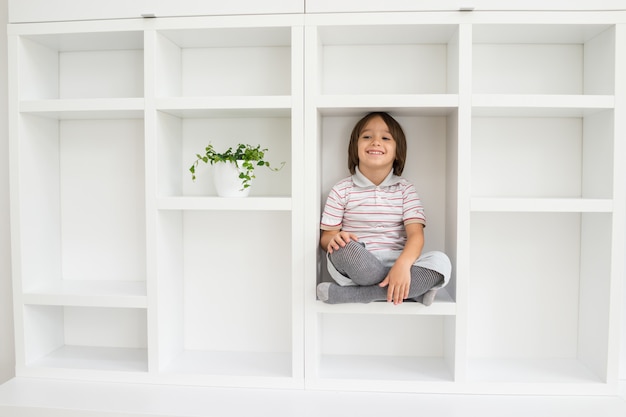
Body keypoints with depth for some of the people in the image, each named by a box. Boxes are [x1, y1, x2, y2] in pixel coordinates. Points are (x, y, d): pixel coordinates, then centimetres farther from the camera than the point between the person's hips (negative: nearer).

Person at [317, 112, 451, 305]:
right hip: (356, 267, -2)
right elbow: (326, 236, 4)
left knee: (441, 261, -27)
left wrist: (402, 265, -27)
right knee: (343, 248, -35)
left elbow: (415, 234, -6)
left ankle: (346, 294, -25)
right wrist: (334, 239, -23)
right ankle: (415, 290, -20)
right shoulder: (342, 190, 4)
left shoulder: (405, 189, 7)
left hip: (397, 264, 2)